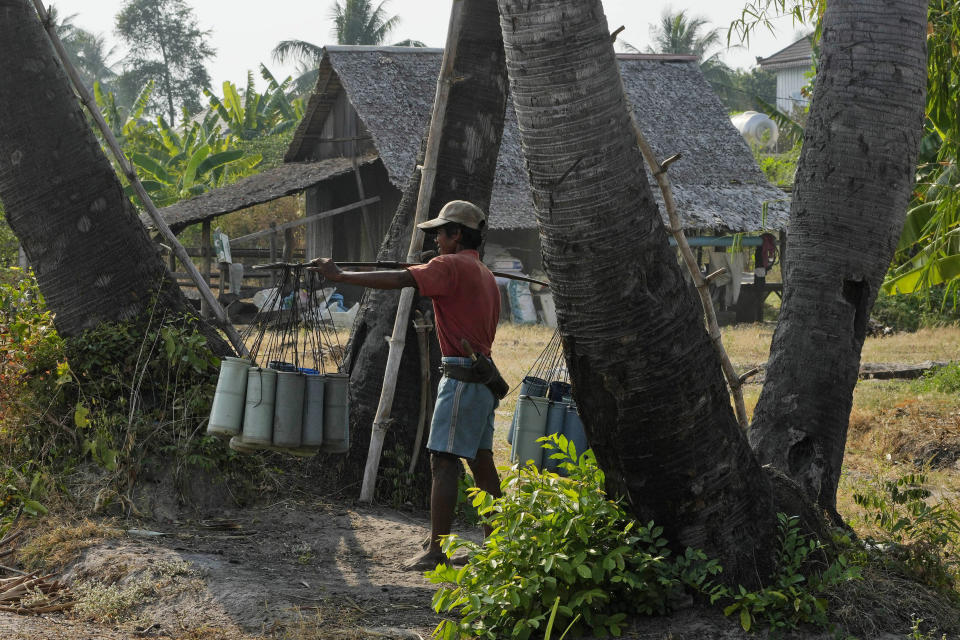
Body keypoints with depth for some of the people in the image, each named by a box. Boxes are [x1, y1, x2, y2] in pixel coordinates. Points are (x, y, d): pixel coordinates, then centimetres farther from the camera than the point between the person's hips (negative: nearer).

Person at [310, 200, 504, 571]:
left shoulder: (451, 266, -9)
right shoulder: (485, 275, 20)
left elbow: (398, 280, -20)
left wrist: (341, 276, -20)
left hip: (462, 377, -10)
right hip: (484, 376, 10)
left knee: (443, 461, -9)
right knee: (481, 461, 13)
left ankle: (435, 551, -10)